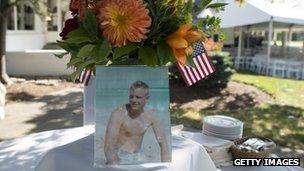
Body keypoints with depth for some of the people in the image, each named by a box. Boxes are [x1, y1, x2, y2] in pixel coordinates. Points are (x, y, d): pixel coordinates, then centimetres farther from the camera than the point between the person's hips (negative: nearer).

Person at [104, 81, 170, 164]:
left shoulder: (151, 115, -9)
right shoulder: (118, 114, -23)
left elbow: (163, 143, -5)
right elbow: (108, 147, -27)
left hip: (139, 156, 4)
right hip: (120, 157, -4)